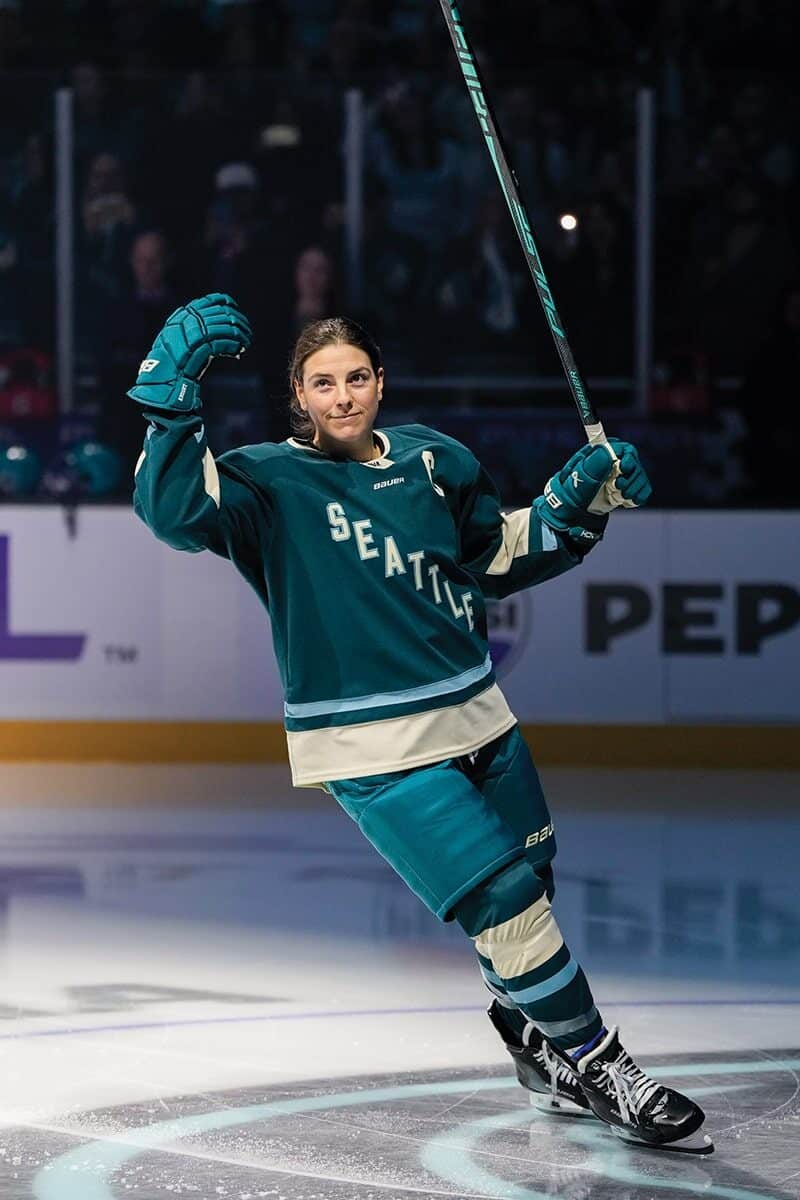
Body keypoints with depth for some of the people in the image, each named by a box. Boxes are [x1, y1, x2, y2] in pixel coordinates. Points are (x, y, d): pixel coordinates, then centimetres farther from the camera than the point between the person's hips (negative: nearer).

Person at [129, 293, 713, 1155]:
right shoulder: (271, 483, -10)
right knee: (506, 901, -11)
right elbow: (175, 508, -28)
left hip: (474, 718, 6)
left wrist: (578, 504, 3)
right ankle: (596, 1066, 5)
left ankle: (533, 1039, 44)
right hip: (374, 750, -6)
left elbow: (502, 556, 18)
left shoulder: (432, 461, 6)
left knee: (529, 883, 18)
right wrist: (170, 396, -40)